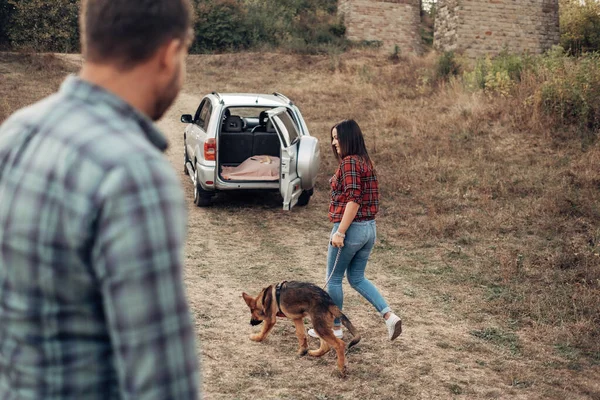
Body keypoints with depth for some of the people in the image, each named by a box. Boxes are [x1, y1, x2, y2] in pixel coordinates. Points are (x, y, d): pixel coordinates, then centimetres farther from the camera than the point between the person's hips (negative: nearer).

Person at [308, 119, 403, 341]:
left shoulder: (349, 162, -16)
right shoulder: (366, 162, 11)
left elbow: (354, 200, -22)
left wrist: (340, 232, -21)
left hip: (351, 229, -9)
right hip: (369, 228, 9)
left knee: (334, 279, 8)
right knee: (357, 278, 18)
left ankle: (334, 327, 20)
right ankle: (390, 316, 6)